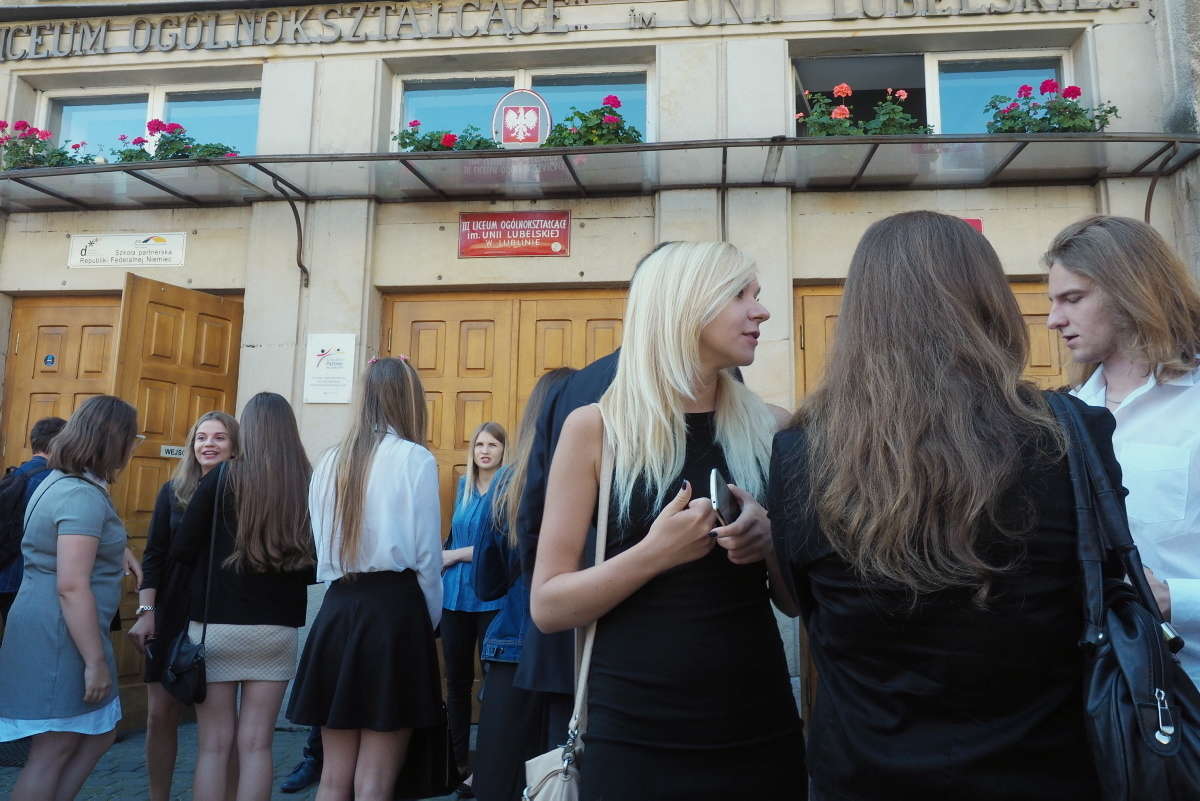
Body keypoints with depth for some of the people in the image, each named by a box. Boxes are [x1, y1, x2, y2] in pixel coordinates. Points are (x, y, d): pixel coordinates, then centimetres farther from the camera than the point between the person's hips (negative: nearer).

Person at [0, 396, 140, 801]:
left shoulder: (60, 481, 12)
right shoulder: (83, 496, -21)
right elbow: (72, 587, -25)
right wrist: (95, 660, -21)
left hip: (57, 631, 10)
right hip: (61, 637, -10)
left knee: (99, 732, 17)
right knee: (53, 752, 2)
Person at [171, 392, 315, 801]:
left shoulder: (223, 477, -9)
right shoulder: (308, 485, -4)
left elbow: (180, 550, -4)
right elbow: (317, 567, 2)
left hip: (216, 625, -1)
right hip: (278, 629, 2)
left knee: (214, 745, 8)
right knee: (256, 744, 10)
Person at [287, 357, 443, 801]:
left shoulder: (330, 461, 8)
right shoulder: (415, 459, -7)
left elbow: (324, 549, 10)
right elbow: (427, 555, -5)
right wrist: (429, 619, 9)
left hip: (337, 610, 5)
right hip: (395, 610, -5)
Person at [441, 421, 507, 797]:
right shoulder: (464, 484, 11)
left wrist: (455, 555, -8)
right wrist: (444, 562, 4)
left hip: (490, 596, -5)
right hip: (455, 594, 6)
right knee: (456, 680, 11)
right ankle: (459, 762, 25)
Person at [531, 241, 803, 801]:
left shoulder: (764, 431, 1)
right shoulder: (595, 428, -8)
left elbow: (796, 600, 8)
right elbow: (547, 607, -8)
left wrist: (770, 543, -12)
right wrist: (654, 553, -22)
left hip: (759, 727, 3)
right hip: (636, 733, -2)